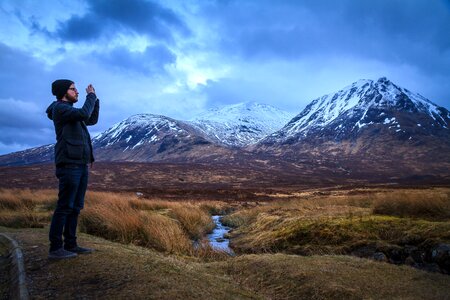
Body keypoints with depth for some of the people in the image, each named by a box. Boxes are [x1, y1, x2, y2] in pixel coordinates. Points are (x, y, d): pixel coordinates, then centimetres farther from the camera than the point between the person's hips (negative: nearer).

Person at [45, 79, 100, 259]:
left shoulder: (72, 112, 22)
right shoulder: (60, 108, -5)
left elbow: (92, 120, 29)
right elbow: (84, 114, -21)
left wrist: (95, 99, 19)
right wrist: (90, 96, -5)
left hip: (81, 165, 9)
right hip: (69, 165, -9)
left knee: (75, 207, 9)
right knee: (65, 206, -7)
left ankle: (70, 244, 15)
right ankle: (55, 248, -1)